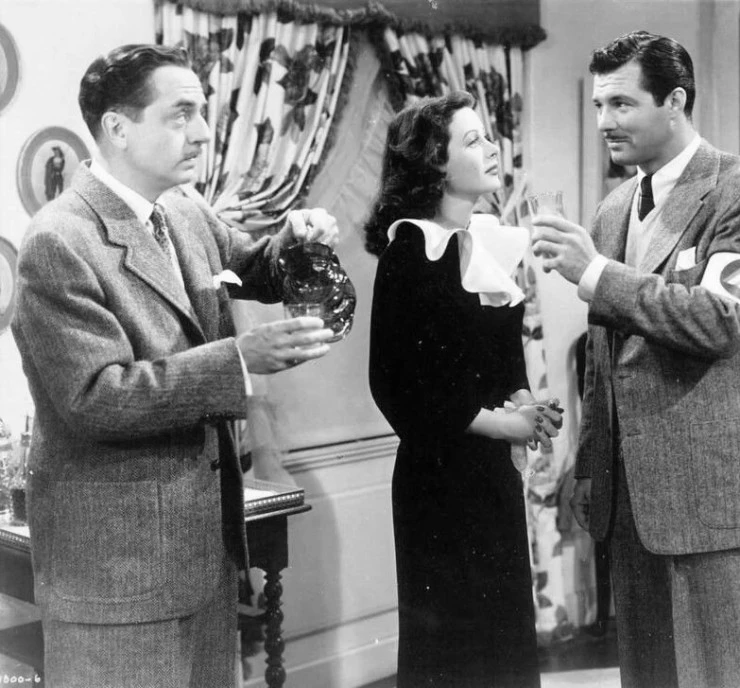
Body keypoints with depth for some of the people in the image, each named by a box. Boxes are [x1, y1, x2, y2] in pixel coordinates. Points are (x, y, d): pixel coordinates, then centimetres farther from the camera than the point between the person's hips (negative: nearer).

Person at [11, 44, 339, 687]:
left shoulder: (188, 214, 6)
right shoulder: (59, 242, -17)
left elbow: (249, 269, 23)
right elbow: (96, 398, -22)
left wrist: (289, 241, 0)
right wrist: (241, 357, -28)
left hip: (208, 536, 8)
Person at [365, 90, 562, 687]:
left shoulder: (491, 241, 9)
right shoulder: (410, 251, -12)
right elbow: (394, 384, -15)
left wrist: (524, 401, -2)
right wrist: (492, 420, -14)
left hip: (495, 466, 7)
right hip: (440, 474, -7)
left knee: (508, 626, 12)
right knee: (451, 638, 3)